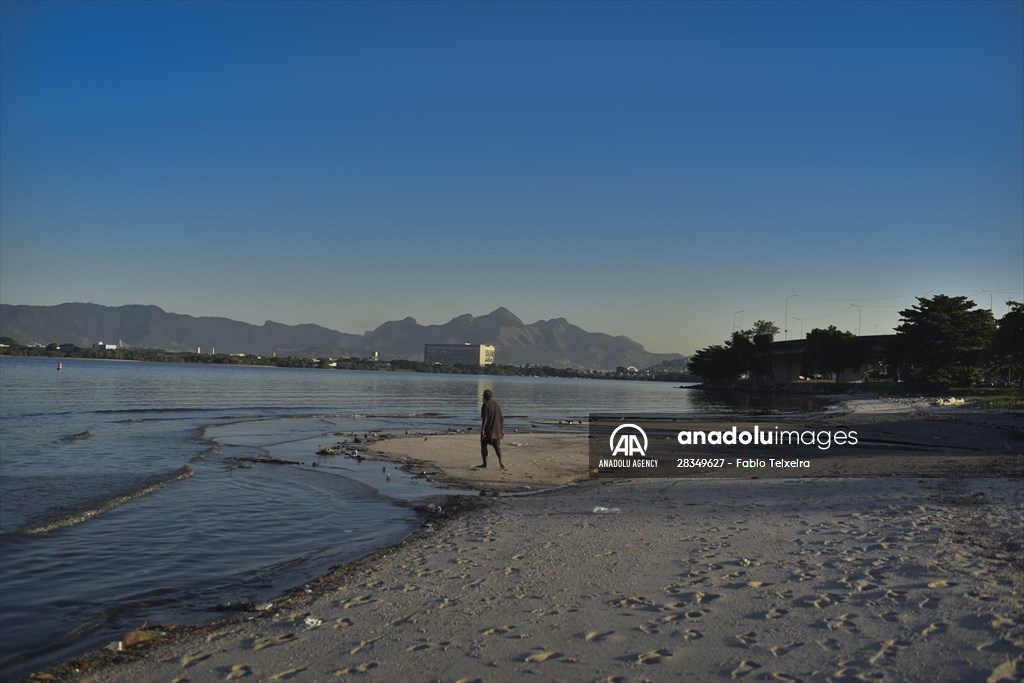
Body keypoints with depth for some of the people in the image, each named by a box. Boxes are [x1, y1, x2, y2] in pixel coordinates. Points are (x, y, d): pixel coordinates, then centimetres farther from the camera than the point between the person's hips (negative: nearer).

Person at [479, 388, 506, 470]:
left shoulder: (485, 405, -9)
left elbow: (485, 418, -17)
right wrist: (502, 430, 17)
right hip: (496, 429, 6)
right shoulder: (497, 404, 12)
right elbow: (501, 419, 13)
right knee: (497, 445, 4)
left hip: (487, 429, -6)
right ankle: (500, 461, -18)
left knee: (483, 446, 8)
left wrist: (482, 429, -18)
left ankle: (485, 464, 8)